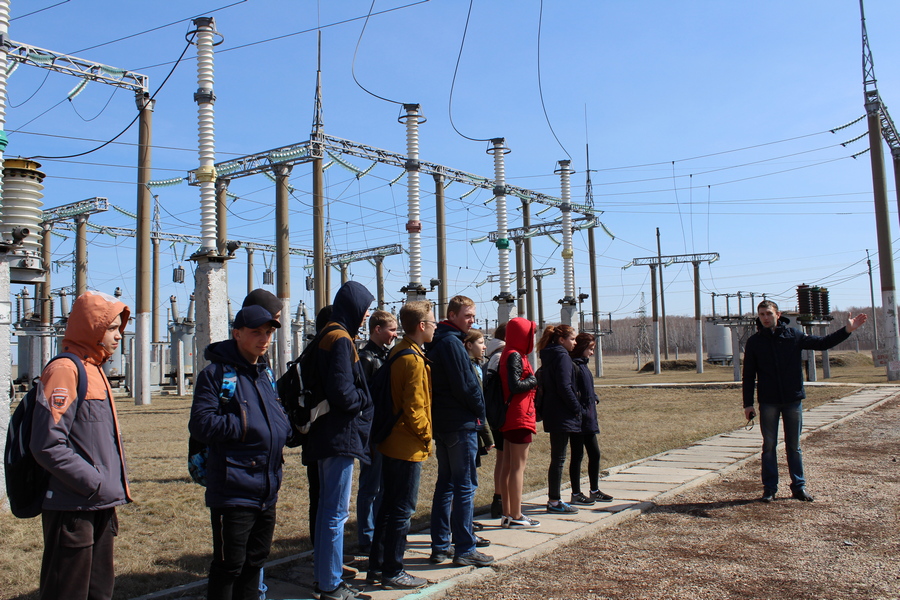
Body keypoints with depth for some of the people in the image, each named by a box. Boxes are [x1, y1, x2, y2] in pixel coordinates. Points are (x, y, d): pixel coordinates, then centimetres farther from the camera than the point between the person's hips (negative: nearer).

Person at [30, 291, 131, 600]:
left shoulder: (95, 371, 16)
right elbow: (48, 445, -21)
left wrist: (114, 487, 12)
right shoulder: (64, 370, -13)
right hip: (73, 510, -9)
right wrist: (97, 484, -18)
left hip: (100, 507, 9)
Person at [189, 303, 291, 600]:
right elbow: (201, 425, -19)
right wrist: (247, 427, -19)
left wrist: (281, 429, 0)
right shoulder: (216, 373, -11)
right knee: (229, 566, 3)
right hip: (233, 491, -7)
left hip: (267, 491, 8)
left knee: (255, 559, 20)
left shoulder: (266, 372, 13)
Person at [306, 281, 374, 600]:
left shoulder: (328, 337, 13)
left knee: (327, 509, 18)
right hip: (340, 434, -10)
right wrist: (363, 402, -7)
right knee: (336, 513, -1)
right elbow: (341, 391, -24)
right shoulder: (341, 339, -17)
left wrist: (359, 401, 9)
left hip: (327, 432, 10)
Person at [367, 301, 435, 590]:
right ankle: (392, 572, 11)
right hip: (408, 447, -10)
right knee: (402, 510, 1)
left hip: (391, 443, 10)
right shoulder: (414, 359, -18)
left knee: (389, 506, 17)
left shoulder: (397, 352, 11)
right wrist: (426, 438, -8)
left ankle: (377, 566, 26)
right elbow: (414, 408, -21)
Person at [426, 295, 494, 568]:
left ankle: (440, 546, 20)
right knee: (465, 486, -3)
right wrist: (480, 412, -3)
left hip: (441, 422, 10)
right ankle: (464, 550, 2)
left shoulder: (436, 342, 15)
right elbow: (465, 385, -18)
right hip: (461, 423, -10)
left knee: (445, 484, 14)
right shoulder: (451, 342, -15)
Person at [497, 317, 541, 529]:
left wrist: (531, 380, 5)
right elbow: (515, 386, -23)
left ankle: (507, 514, 20)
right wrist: (534, 380, -9)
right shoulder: (515, 356, -14)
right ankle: (515, 517, 1)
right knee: (518, 466, -4)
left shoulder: (510, 354, 15)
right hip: (520, 418, -10)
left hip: (510, 418, 10)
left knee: (508, 465, 12)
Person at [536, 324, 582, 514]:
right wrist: (578, 409, -11)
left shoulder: (549, 356, 14)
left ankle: (554, 499, 22)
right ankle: (554, 502, 3)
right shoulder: (562, 357, -14)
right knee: (558, 458, -3)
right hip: (562, 415, -9)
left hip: (552, 413, 10)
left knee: (557, 458, 15)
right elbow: (565, 388, -20)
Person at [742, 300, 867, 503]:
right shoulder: (754, 342, -1)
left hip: (793, 400, 1)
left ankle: (798, 486, 20)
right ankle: (769, 488, 13)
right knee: (769, 446, 5)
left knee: (794, 446, 10)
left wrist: (847, 330, -7)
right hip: (768, 402, -1)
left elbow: (822, 343, 5)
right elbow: (748, 376, 0)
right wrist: (748, 404, -3)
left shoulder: (794, 336, 2)